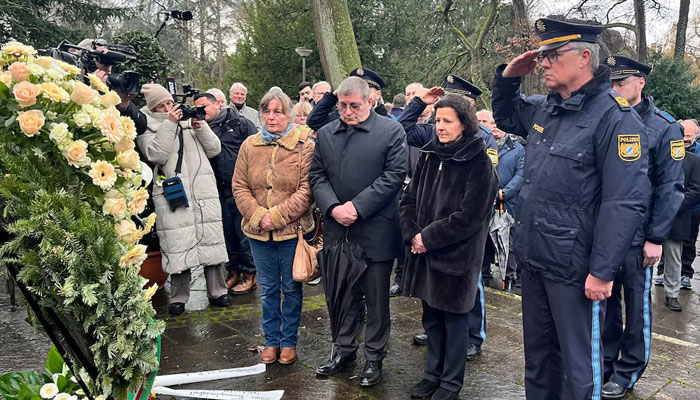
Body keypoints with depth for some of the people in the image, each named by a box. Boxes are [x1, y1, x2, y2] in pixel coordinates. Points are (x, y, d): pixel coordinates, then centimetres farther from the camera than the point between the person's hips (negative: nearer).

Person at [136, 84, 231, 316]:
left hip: (204, 191, 3)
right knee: (178, 244, -2)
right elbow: (156, 154, -12)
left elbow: (214, 149, 10)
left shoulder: (190, 119, 16)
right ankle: (178, 297, 12)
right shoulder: (148, 128, 7)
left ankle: (217, 292, 16)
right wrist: (169, 123, -13)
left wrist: (200, 127, -4)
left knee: (211, 240, 4)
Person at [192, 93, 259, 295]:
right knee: (227, 233, 12)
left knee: (244, 232, 1)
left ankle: (249, 274, 14)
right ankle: (233, 272, 27)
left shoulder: (239, 123, 0)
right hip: (220, 191, 5)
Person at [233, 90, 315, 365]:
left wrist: (277, 216, -17)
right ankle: (271, 340, 31)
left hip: (292, 230, -3)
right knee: (268, 288, 15)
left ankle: (289, 341, 27)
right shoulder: (249, 146, 5)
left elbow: (306, 189, -12)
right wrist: (258, 216, -11)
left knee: (291, 288, 10)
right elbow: (239, 187, 3)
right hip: (258, 231, 3)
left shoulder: (304, 146, -6)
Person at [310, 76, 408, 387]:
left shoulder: (391, 131, -3)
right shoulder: (325, 134, 10)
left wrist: (357, 207, -16)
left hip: (375, 231, -4)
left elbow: (394, 175, -10)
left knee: (376, 299, 7)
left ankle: (374, 357, 24)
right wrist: (333, 207, -10)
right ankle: (344, 349, 33)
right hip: (337, 230, 4)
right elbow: (317, 176, 8)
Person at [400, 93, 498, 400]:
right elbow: (409, 199, 7)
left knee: (453, 319, 8)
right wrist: (413, 234, -8)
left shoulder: (478, 163, -10)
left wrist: (429, 238, -15)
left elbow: (469, 217, -16)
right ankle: (433, 372, 32)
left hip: (456, 254, -5)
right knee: (431, 317, 15)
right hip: (424, 251, 5)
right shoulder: (428, 155, 7)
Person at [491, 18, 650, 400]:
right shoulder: (544, 108, 9)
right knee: (537, 353, 21)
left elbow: (624, 203, -19)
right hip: (534, 259, 8)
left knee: (578, 362, 7)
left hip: (575, 268, -7)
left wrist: (603, 271, -20)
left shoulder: (614, 116, -15)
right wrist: (508, 77, 8)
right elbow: (503, 115, 29)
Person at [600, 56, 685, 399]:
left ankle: (627, 372, 24)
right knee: (605, 301, 14)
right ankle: (604, 363, 30)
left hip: (637, 237, -3)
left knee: (636, 305, 9)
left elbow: (670, 188, -8)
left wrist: (656, 238, -11)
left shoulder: (664, 128, -6)